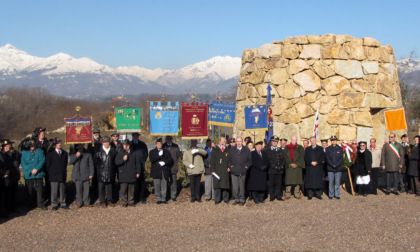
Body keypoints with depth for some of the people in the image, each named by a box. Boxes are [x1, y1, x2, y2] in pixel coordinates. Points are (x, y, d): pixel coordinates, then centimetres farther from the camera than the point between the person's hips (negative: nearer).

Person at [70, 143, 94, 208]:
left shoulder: (88, 154, 6)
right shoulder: (74, 154, 9)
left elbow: (91, 165, 7)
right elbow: (71, 161, -5)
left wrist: (91, 174, 1)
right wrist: (76, 156, -20)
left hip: (86, 175, 0)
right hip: (77, 175, 0)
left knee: (86, 189, 1)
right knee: (78, 190, 1)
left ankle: (86, 202, 11)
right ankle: (79, 203, 11)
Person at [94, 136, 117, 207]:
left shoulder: (113, 150, 6)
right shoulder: (99, 150, -1)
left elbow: (115, 161, 10)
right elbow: (95, 161, 4)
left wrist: (114, 170, 5)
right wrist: (98, 167, -1)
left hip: (110, 172, 2)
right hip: (101, 173, -2)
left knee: (110, 187, 8)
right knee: (101, 187, 1)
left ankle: (110, 201, 17)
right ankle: (102, 202, 8)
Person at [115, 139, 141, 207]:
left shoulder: (133, 153, 10)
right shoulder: (120, 153, 5)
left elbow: (138, 163, 15)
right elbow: (116, 162, -3)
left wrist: (138, 172, 9)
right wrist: (123, 159, -19)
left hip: (131, 174, 2)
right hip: (123, 174, -2)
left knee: (131, 189, 4)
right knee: (124, 189, -5)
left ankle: (131, 201, 14)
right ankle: (124, 202, 4)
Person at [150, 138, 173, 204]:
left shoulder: (166, 151, 16)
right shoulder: (152, 152, 11)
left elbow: (170, 160, 7)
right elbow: (152, 159, -7)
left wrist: (164, 162, -10)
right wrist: (159, 155, -16)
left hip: (164, 171, 1)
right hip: (156, 171, -1)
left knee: (164, 186, 0)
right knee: (157, 186, -3)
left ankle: (163, 199, 7)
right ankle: (158, 199, 6)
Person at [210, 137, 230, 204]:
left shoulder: (227, 150, 11)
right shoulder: (215, 150, 5)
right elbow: (212, 160, 2)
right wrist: (212, 170, -5)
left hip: (225, 170, 2)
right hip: (217, 170, -1)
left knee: (225, 184, 2)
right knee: (217, 184, -2)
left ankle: (225, 198, 13)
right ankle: (217, 199, 5)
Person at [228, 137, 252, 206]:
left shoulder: (246, 150, 7)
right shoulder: (231, 150, 12)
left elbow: (250, 160, 10)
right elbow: (228, 159, 15)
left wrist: (246, 166, -2)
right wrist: (230, 166, 1)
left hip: (242, 171, -1)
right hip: (234, 171, 1)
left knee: (242, 186, 3)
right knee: (235, 187, 0)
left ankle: (242, 200, 13)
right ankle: (236, 199, 11)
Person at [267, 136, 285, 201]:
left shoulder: (281, 150, 17)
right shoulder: (268, 151, 5)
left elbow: (284, 159, 12)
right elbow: (269, 160, -4)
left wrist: (281, 166, -5)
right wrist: (274, 166, -14)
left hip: (280, 170, 3)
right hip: (271, 170, -3)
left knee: (279, 183, 2)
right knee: (271, 184, -2)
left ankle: (278, 196, 9)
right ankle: (272, 196, 4)